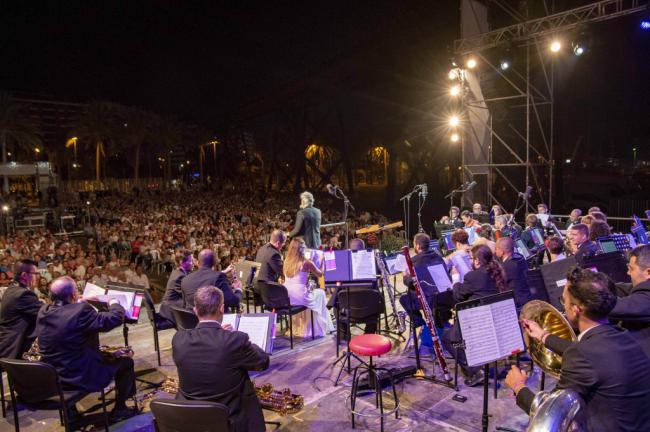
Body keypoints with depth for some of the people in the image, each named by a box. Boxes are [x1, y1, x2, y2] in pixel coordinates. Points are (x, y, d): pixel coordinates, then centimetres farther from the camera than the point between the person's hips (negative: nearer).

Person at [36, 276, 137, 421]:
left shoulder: (43, 312, -5)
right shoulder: (80, 311, -26)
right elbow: (115, 318, -21)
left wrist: (80, 302, 21)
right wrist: (114, 303, -1)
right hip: (81, 378, -7)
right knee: (126, 362, 12)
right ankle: (119, 409, 24)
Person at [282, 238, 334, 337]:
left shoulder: (286, 261, 4)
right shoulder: (306, 262, -11)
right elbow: (320, 274, 5)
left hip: (285, 297, 5)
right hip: (300, 298, -5)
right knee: (320, 293, 24)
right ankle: (318, 329, 33)